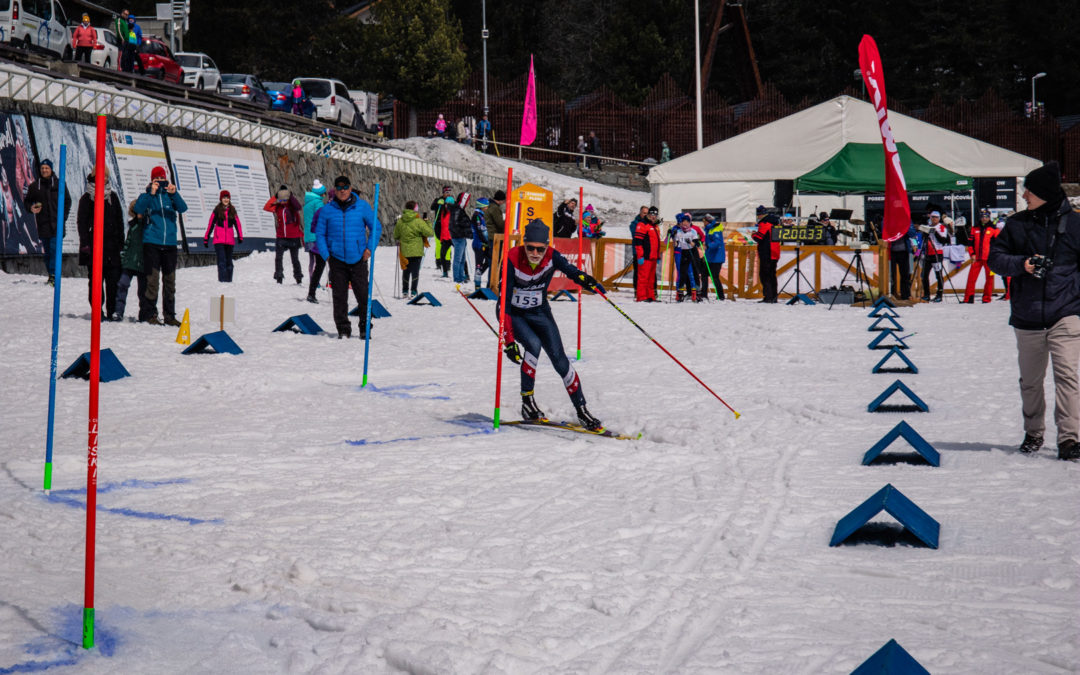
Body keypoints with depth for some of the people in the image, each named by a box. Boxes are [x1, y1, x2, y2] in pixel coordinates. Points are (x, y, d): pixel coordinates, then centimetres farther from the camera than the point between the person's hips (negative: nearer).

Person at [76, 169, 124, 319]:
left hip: (112, 244, 3)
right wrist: (85, 243, -9)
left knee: (114, 280, -2)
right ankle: (97, 310, 2)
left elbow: (119, 220, 18)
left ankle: (112, 311, 1)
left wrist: (120, 241, 11)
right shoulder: (87, 198, 4)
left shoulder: (112, 197, 15)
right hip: (94, 245, -3)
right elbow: (81, 222, 0)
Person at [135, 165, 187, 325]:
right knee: (152, 279, -8)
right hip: (151, 243, -3)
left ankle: (169, 315, 12)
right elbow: (138, 209, -12)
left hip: (169, 243, 3)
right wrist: (151, 194, -22)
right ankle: (149, 314, -4)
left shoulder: (170, 196, 12)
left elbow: (183, 208, -4)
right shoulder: (146, 196, 7)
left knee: (170, 280, 6)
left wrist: (174, 193, -20)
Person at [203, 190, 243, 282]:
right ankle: (222, 279, -17)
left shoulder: (232, 211, 9)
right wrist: (206, 238, 2)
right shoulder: (217, 210, 2)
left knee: (229, 261, 10)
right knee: (222, 261, -13)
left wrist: (240, 237, 0)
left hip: (230, 240, 3)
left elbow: (237, 224, 9)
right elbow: (210, 224, 3)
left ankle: (229, 280, 16)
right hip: (219, 240, -3)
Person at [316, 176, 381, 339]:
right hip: (337, 259, 1)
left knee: (363, 295, -2)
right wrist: (326, 255, 0)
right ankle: (343, 329, 10)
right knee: (339, 296, 1)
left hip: (358, 258, -1)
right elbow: (320, 234, 11)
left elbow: (376, 228, 9)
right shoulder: (327, 210, 4)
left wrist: (370, 248, -3)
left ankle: (365, 328, 10)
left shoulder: (362, 206, 2)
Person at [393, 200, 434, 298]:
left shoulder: (400, 221, 0)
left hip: (404, 251, 4)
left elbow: (396, 236, 10)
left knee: (406, 270, 15)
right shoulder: (418, 221, -14)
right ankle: (413, 291, -7)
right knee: (415, 271, 0)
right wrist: (428, 223, 4)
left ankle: (405, 290, 20)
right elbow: (430, 233, -12)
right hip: (416, 251, -4)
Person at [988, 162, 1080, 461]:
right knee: (1030, 379, 12)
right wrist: (1022, 264, -10)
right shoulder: (1017, 224, 7)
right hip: (1027, 315, 3)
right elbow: (995, 257, 7)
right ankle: (1033, 433, 30)